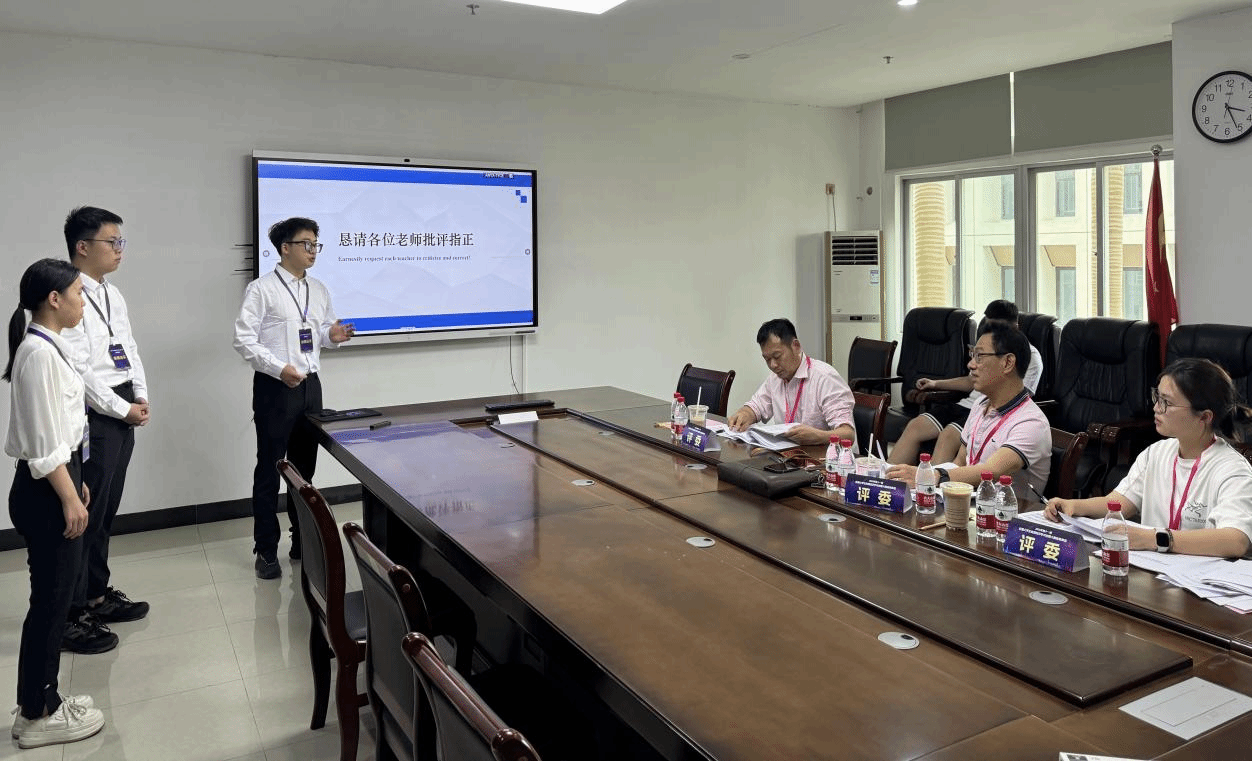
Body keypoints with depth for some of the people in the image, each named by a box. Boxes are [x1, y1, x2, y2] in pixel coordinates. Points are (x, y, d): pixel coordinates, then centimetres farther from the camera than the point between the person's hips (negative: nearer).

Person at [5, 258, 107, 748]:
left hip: (55, 484, 10)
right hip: (45, 492, -10)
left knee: (55, 598, 16)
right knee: (51, 601, 1)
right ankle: (37, 718, 14)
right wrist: (69, 499, -17)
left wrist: (76, 484, 21)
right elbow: (43, 442, -21)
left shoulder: (49, 346, 10)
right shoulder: (38, 353, -19)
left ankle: (41, 703, 28)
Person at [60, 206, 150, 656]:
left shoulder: (112, 295, 13)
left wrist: (141, 397, 4)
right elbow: (76, 370, -19)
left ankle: (98, 595, 32)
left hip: (123, 413, 9)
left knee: (106, 510, 18)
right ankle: (72, 616, 10)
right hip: (93, 416, -9)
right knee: (85, 513, -2)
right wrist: (123, 410, -13)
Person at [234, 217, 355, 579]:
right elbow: (244, 339, -12)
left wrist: (333, 336, -4)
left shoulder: (319, 290, 10)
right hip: (275, 387, -6)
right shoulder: (262, 289, -8)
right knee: (269, 468, 3)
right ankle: (266, 550, 14)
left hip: (310, 385, 6)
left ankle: (303, 541, 25)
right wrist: (280, 368, -22)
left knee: (305, 466, 13)